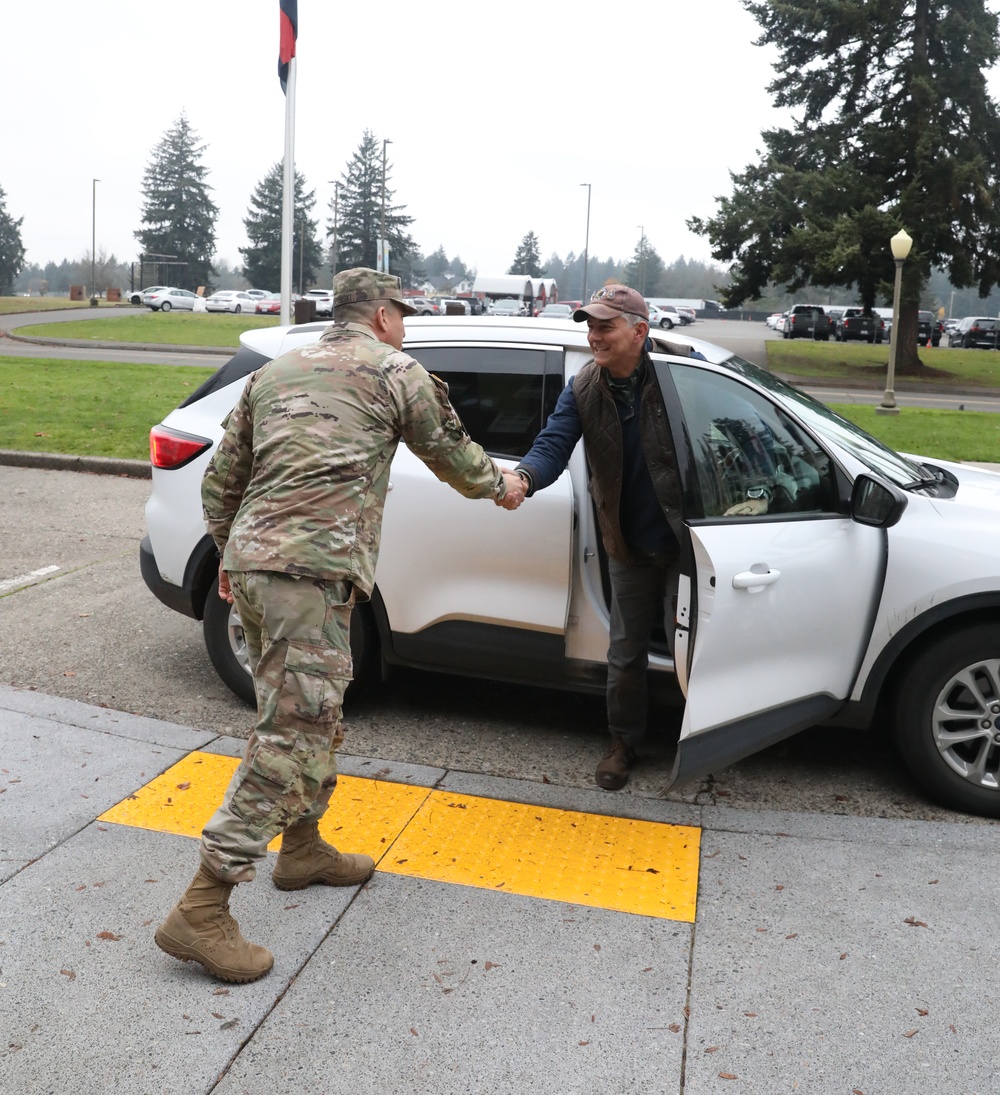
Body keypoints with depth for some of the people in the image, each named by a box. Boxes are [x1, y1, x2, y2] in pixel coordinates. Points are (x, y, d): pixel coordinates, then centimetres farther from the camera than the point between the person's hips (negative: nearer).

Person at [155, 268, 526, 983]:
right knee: (293, 733, -8)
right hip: (312, 570, -8)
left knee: (311, 714, 23)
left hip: (250, 563, 8)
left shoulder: (274, 373, 23)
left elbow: (220, 480, 24)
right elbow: (452, 454, 17)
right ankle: (202, 909, -8)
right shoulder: (394, 371, 6)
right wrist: (501, 484, 36)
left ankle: (303, 848, 36)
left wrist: (228, 554, 36)